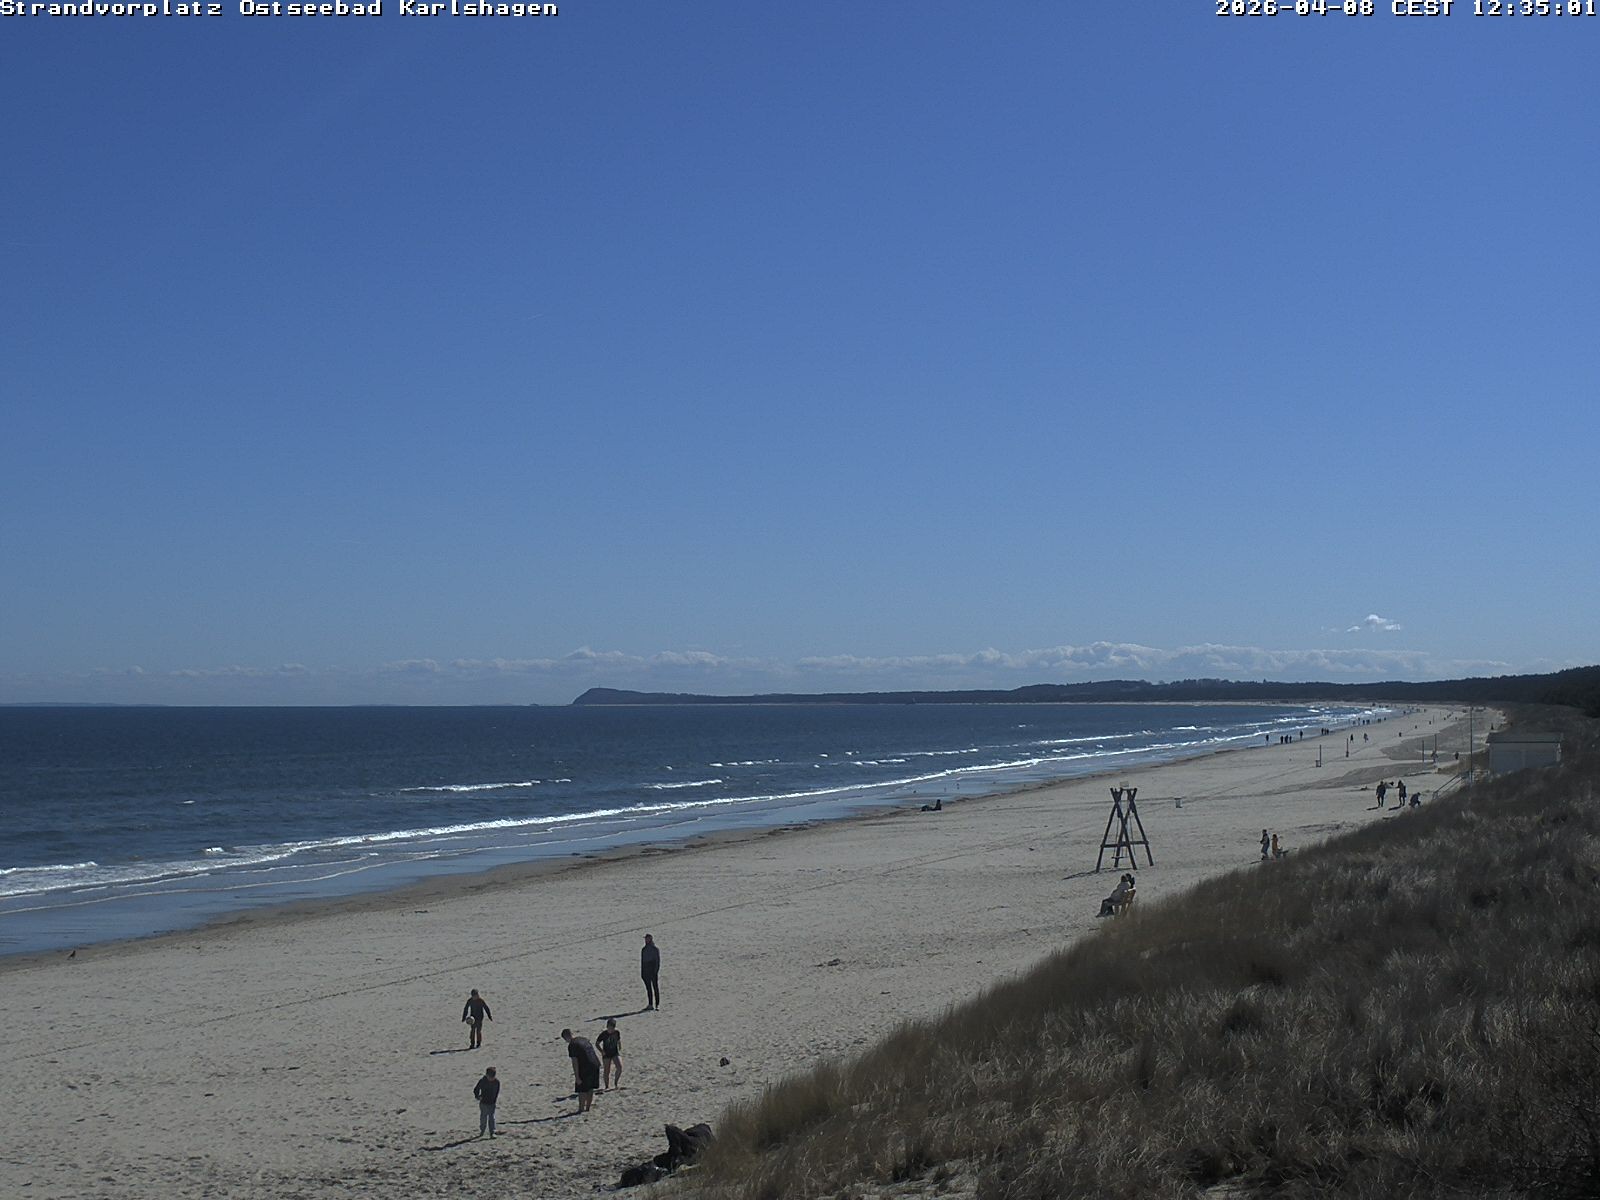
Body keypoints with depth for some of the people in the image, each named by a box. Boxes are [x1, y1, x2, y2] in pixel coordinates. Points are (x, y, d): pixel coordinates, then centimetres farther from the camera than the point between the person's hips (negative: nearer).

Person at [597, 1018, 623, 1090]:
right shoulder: (603, 1034, -14)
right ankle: (607, 1086, 13)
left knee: (619, 1067, -14)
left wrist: (620, 1049, 7)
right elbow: (597, 1044, -5)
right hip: (606, 1055, -2)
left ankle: (616, 1082, 7)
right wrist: (602, 1051, -15)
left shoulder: (617, 1032, -5)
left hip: (615, 1053, 2)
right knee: (606, 1071, 0)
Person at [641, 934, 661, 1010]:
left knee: (655, 988, -4)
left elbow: (658, 961, -5)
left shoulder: (655, 949, -2)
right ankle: (650, 1004, 7)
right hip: (646, 971, 5)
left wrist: (656, 971, -14)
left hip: (653, 970, -5)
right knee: (648, 988, 5)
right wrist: (641, 972, 11)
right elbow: (642, 961, 16)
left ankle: (657, 1004, -3)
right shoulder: (643, 950, 14)